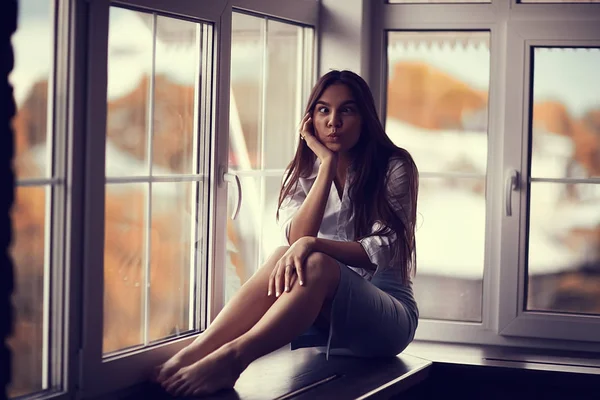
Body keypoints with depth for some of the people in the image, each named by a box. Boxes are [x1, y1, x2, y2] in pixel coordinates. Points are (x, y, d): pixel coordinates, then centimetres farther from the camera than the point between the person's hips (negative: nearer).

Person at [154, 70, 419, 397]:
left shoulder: (394, 167, -1)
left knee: (315, 264, -34)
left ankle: (231, 357, -50)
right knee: (288, 259, -30)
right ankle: (196, 352, -44)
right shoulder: (302, 174, 10)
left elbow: (385, 247, -14)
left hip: (389, 318, -3)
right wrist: (328, 161, -13)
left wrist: (313, 244, -29)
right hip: (323, 319, 3)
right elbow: (297, 237, -10)